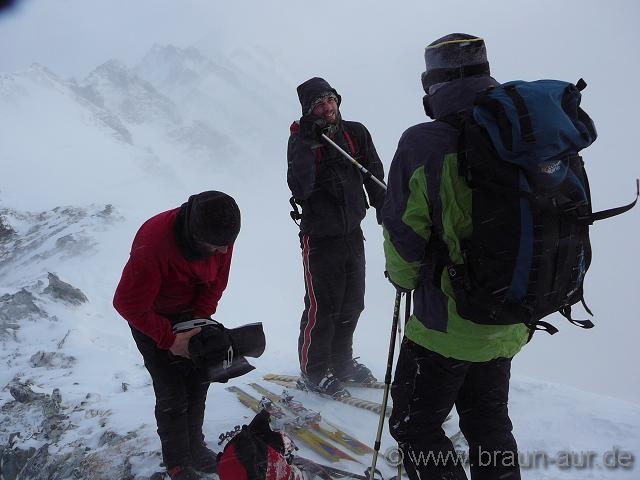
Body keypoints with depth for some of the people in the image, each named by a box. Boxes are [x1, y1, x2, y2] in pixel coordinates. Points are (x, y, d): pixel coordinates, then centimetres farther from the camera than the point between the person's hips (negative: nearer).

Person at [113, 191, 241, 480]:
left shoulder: (221, 233, -22)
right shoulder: (153, 245, -41)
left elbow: (215, 282, -7)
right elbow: (128, 303, -30)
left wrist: (199, 320, -17)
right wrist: (169, 339, -28)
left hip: (190, 314, 5)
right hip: (150, 315, -5)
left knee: (198, 379, 12)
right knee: (172, 394, -3)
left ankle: (195, 445, 35)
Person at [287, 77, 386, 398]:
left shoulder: (356, 133, 0)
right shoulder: (301, 140, -13)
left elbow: (375, 176, 9)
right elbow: (300, 190, -27)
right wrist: (306, 143, -29)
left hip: (353, 234, 6)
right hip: (320, 238, -5)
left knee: (351, 305, 17)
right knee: (322, 309, 4)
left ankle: (341, 362, 38)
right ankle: (313, 371, 24)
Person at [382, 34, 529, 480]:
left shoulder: (424, 143, -18)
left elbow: (404, 231, -15)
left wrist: (404, 276, 6)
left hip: (445, 324, -6)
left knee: (415, 425, 12)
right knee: (489, 422, 24)